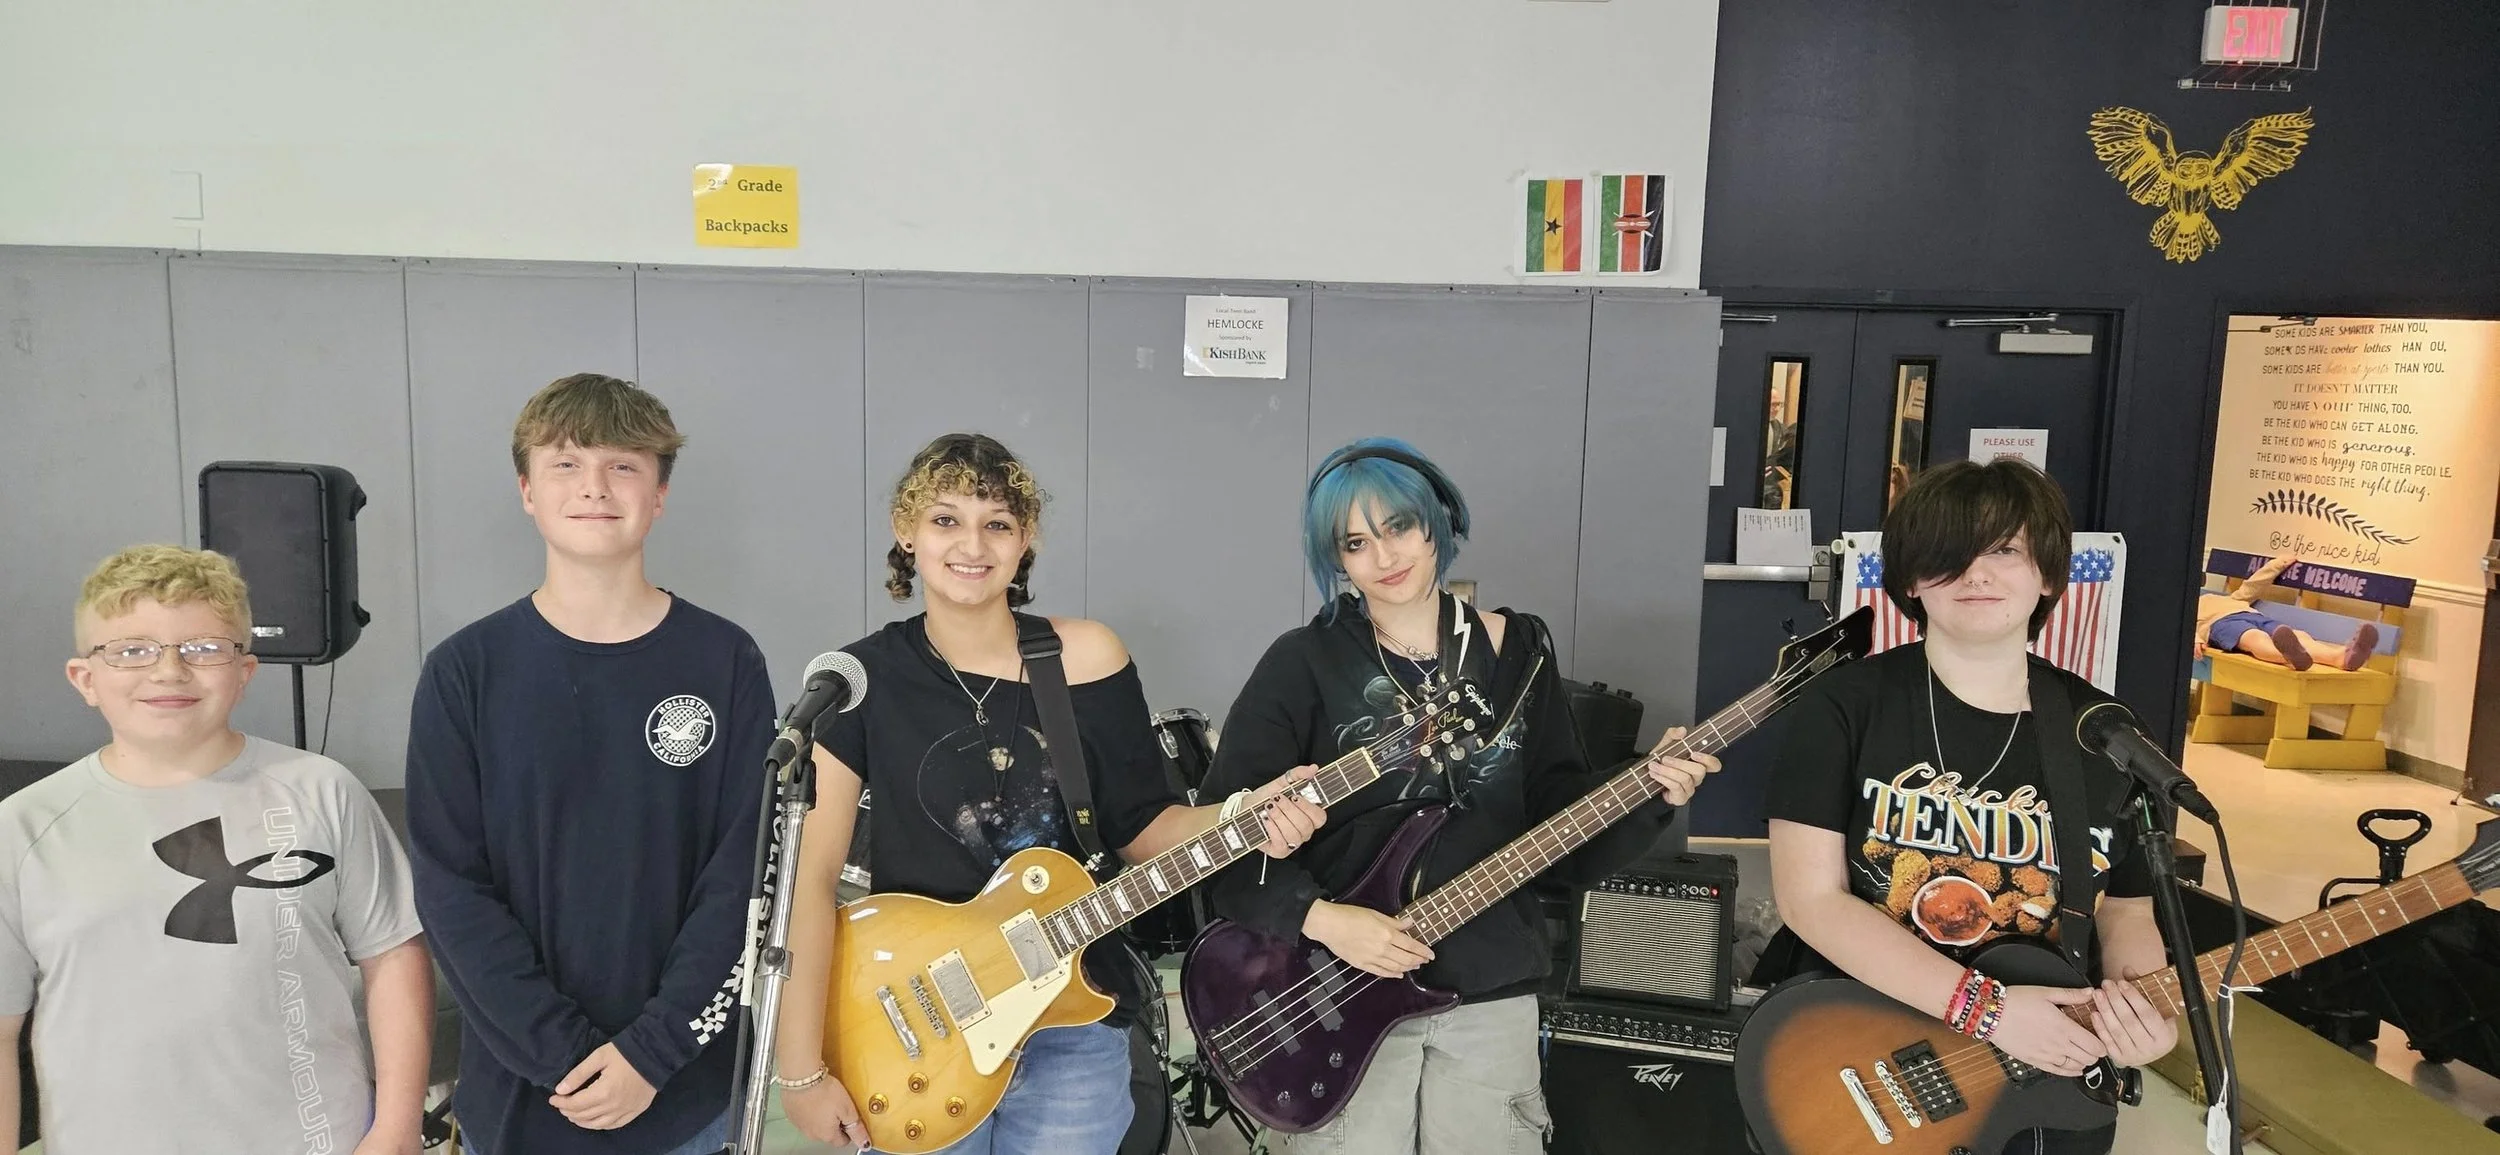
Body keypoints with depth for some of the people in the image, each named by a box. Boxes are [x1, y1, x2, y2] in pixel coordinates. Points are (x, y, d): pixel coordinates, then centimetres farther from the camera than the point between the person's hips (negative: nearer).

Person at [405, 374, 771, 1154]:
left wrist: (653, 1050, -13)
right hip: (519, 1091, 0)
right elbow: (450, 886, -7)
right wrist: (562, 1057, -13)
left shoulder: (726, 663, -5)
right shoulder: (465, 671, -5)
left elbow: (744, 871, -7)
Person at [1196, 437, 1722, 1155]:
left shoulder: (1517, 652, 4)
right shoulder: (1305, 664, -5)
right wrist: (1320, 918, -19)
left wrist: (1649, 791, -12)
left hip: (1489, 992, 3)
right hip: (1343, 993, -2)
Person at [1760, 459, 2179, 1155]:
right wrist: (1987, 1010, -19)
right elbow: (1811, 898, -14)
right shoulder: (1842, 706, -8)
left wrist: (2137, 1005, -10)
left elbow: (2126, 911, 12)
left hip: (2046, 1066, 3)